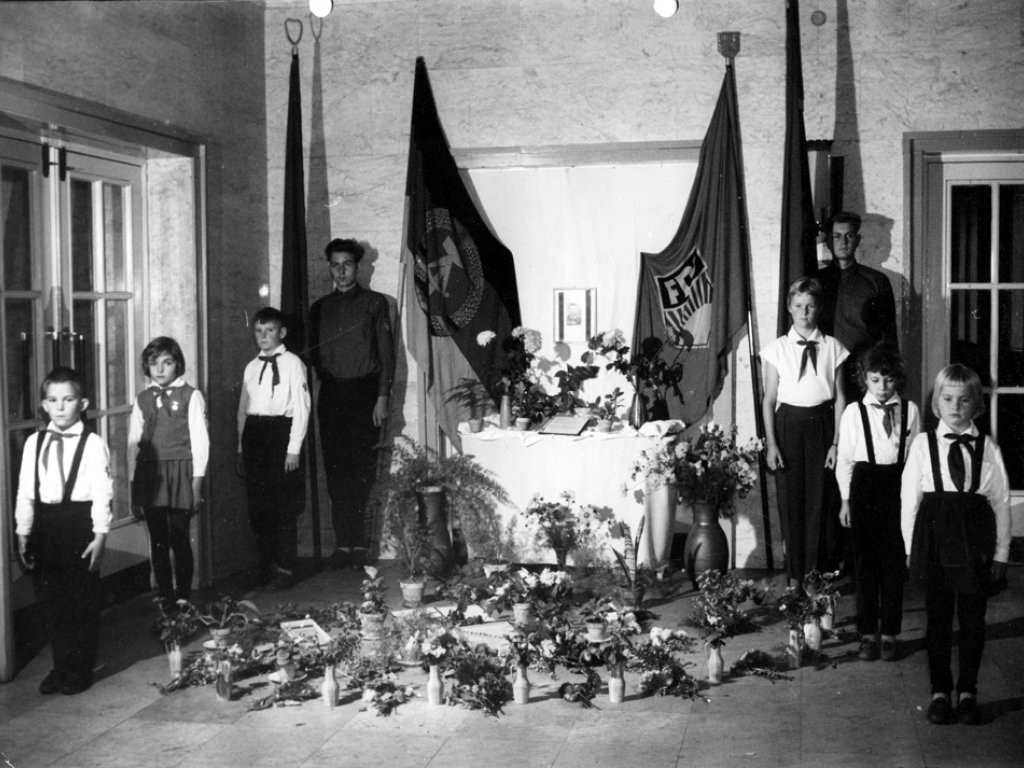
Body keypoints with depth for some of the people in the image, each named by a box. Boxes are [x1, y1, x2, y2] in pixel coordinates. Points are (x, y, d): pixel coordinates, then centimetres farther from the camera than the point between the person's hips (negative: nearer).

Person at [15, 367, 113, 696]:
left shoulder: (93, 444, -6)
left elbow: (102, 493, -8)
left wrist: (100, 535, -12)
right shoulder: (34, 443, 6)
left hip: (79, 523, -4)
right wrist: (23, 533, 7)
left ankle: (81, 669, 17)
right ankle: (61, 665, 23)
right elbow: (25, 490, 9)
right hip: (45, 523, 4)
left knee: (84, 599, 4)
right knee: (51, 598, 10)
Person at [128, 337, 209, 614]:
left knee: (179, 539, -2)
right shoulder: (142, 400, 11)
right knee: (157, 541, 7)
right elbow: (133, 443, 11)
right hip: (149, 473, 3)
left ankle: (183, 599, 12)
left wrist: (197, 484, -6)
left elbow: (200, 441, -1)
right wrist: (133, 486, 6)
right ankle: (164, 598, 18)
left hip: (180, 471, -3)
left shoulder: (190, 396, 1)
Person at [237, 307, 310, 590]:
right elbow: (243, 408, 17)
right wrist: (241, 448, 11)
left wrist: (294, 448, -12)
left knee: (283, 505, -2)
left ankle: (284, 568, 7)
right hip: (253, 433, 5)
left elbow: (301, 407, -6)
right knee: (257, 504, 7)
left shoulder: (292, 363, -1)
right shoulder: (251, 367, 15)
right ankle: (266, 564, 19)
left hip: (280, 431, -5)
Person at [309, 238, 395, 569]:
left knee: (361, 468, -7)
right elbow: (314, 352, 17)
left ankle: (356, 543, -3)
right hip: (331, 394, 3)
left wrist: (382, 397, -6)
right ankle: (345, 543, 1)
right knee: (335, 468, -2)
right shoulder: (320, 307, 16)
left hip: (364, 392, -3)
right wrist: (325, 375, -2)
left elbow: (386, 352, 2)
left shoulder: (374, 303, 7)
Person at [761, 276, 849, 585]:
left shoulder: (832, 348, 2)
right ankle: (795, 575, 16)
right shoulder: (778, 348, 2)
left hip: (821, 422, 0)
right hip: (789, 423, 0)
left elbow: (840, 398, 2)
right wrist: (771, 443, -4)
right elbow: (769, 399, 2)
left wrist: (837, 442, -3)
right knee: (790, 500, 4)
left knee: (819, 501, 2)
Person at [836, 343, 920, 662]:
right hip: (864, 485, 0)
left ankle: (890, 634, 13)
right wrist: (846, 500, 3)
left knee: (894, 561, 3)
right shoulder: (853, 412, 1)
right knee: (866, 561, 5)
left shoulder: (909, 411, 3)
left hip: (898, 485, 0)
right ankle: (867, 633, 14)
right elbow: (844, 459, 5)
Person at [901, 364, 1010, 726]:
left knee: (973, 618, 8)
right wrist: (911, 547, 1)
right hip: (935, 535, 0)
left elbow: (1001, 502, 1)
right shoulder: (923, 444, -1)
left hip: (976, 539, 0)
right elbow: (909, 498, 2)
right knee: (937, 617, 8)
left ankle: (968, 692, 22)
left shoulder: (988, 448, -1)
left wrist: (1001, 553, -1)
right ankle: (940, 692, 21)